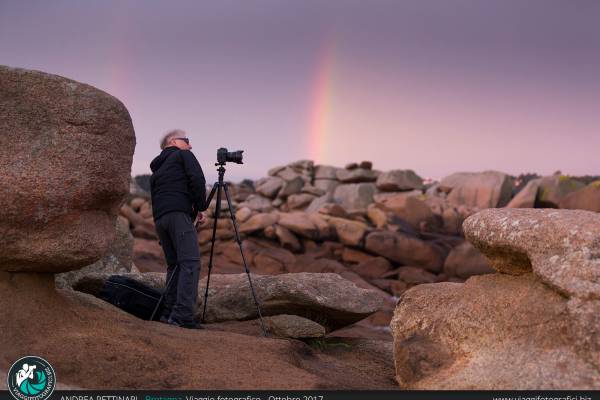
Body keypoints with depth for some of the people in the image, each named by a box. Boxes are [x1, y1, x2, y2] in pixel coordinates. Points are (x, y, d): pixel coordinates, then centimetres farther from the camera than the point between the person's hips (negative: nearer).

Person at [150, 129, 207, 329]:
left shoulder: (156, 171, 30)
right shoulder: (183, 156, 12)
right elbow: (197, 179, -5)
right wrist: (200, 208, 4)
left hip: (159, 218, 8)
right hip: (179, 214, -8)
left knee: (174, 265, 10)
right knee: (190, 263, -14)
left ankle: (169, 312, 2)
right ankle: (183, 315, -25)